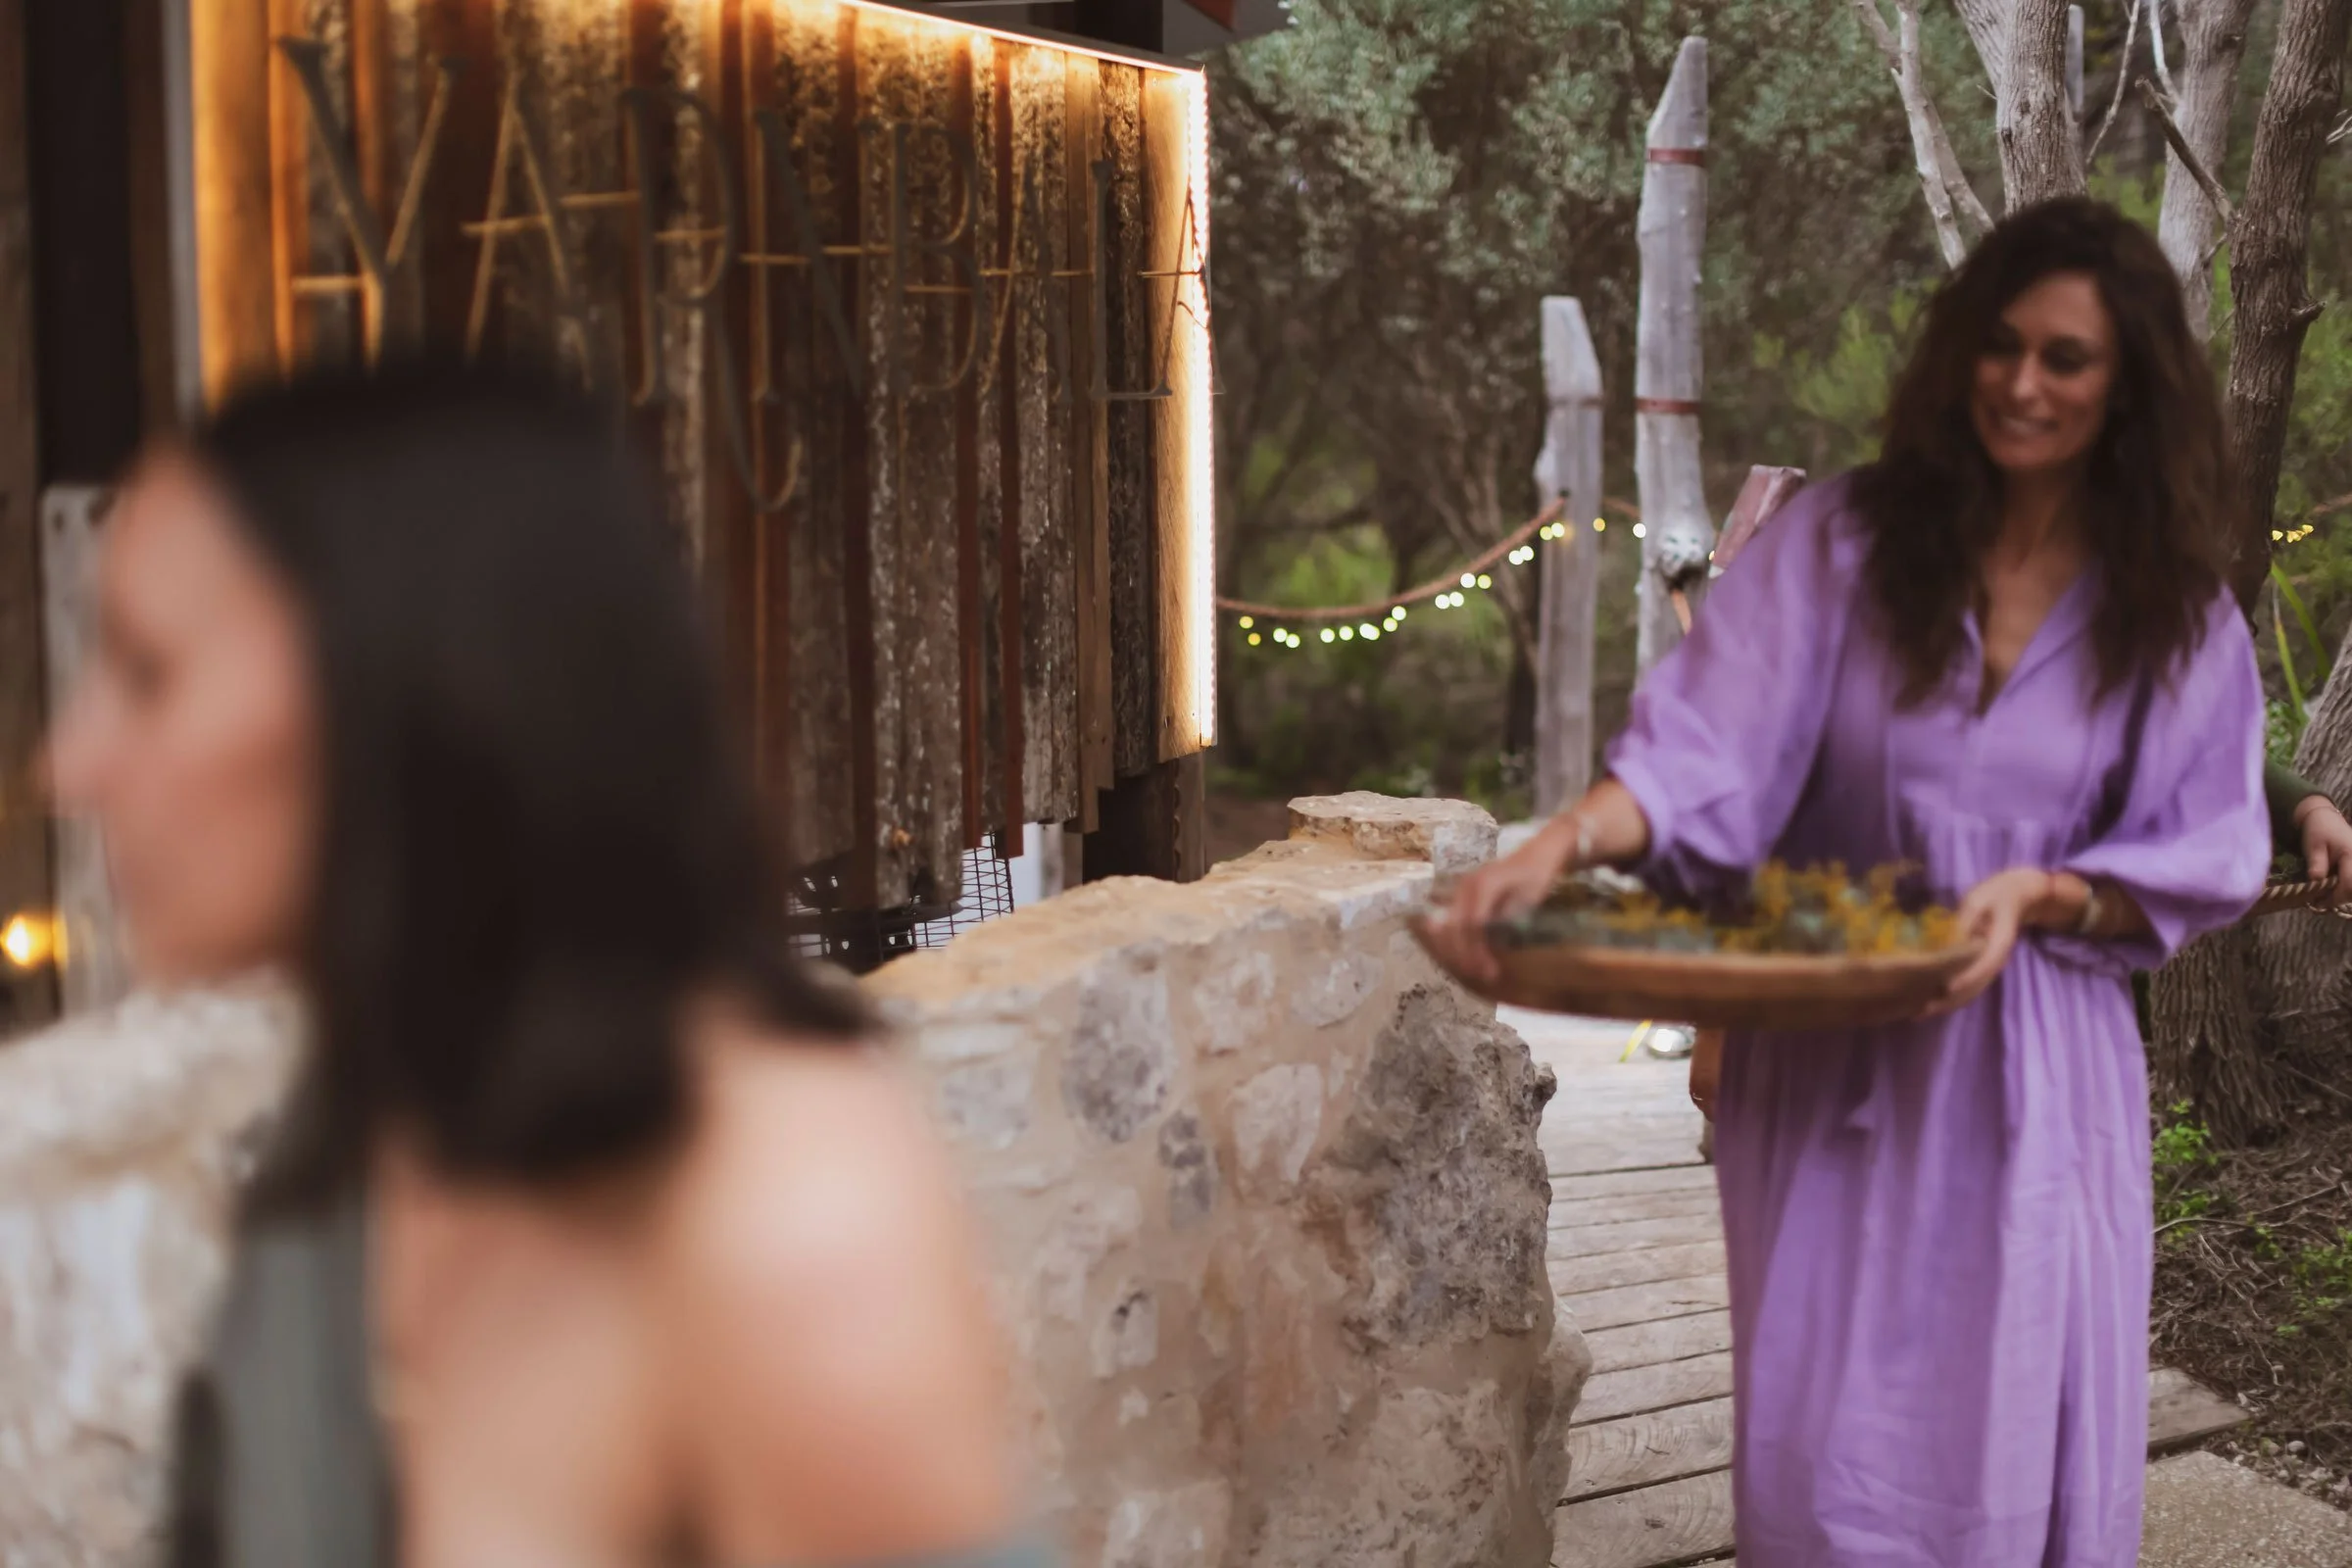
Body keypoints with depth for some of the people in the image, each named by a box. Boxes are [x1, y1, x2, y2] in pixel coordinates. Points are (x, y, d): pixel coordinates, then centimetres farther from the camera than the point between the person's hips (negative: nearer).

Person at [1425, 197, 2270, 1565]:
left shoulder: (2178, 619, 4)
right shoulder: (1840, 546, -1)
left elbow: (2201, 862, 6)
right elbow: (1705, 750, -12)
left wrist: (2039, 894, -13)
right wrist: (1563, 845, -30)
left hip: (2041, 1077, 1)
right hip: (1830, 1067, -1)